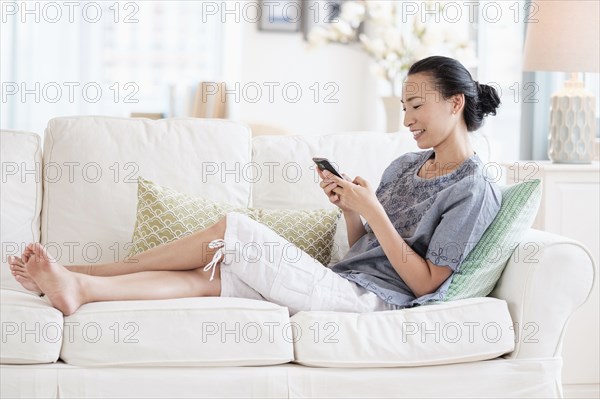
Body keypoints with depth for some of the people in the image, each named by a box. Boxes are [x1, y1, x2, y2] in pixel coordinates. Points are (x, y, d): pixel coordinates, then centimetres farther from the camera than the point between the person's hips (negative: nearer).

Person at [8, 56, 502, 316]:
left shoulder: (473, 191, -7)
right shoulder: (404, 166, 19)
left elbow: (424, 282, -12)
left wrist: (372, 210, -15)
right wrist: (350, 210, 0)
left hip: (368, 298, -8)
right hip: (342, 281, 8)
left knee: (233, 228, -16)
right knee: (208, 276, -10)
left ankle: (82, 275, -9)